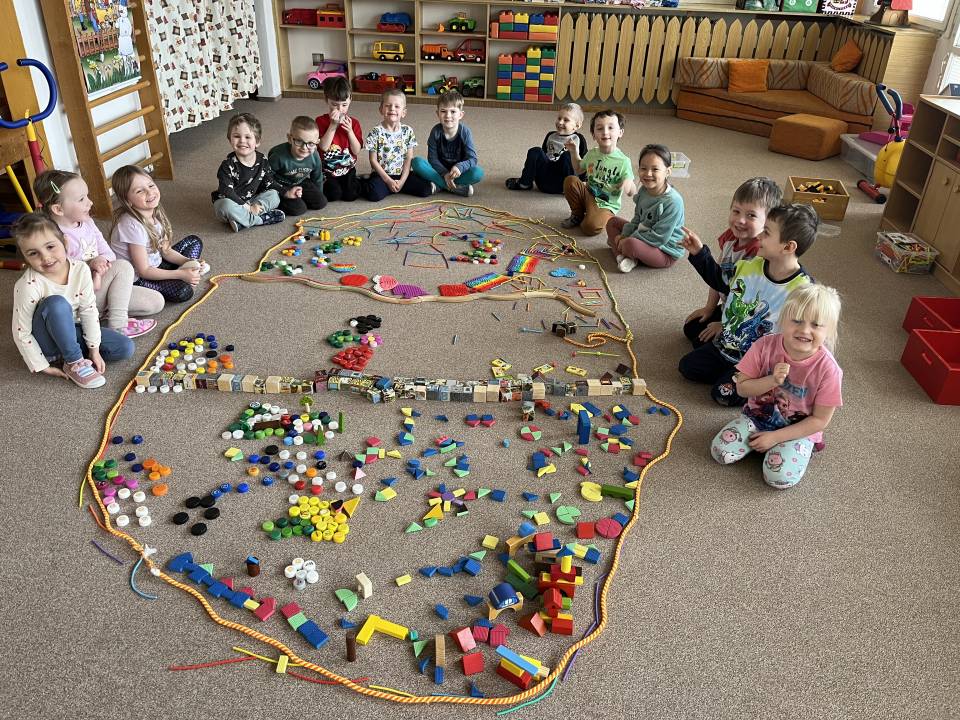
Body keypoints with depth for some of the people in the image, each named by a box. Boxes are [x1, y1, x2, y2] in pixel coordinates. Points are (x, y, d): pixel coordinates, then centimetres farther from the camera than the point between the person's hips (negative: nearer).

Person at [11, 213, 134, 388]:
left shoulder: (80, 269, -15)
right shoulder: (28, 286, -26)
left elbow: (88, 310, -7)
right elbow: (21, 333, -19)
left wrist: (94, 349, -8)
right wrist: (43, 366, -19)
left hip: (72, 331, 5)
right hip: (47, 342, -4)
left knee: (126, 347, -11)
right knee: (57, 303, -36)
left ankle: (61, 353, -4)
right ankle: (74, 361, -21)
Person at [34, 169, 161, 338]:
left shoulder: (87, 223, 3)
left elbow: (108, 253, 5)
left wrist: (103, 260, -17)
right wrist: (89, 265, -25)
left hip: (99, 290, 7)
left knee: (156, 302, -4)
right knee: (123, 266, -25)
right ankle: (118, 326, -22)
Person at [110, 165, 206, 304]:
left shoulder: (155, 213, -5)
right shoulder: (132, 225, -29)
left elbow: (166, 250, 5)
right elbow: (143, 271, -25)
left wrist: (189, 262, -13)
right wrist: (181, 274, -24)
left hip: (155, 265, 8)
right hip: (137, 279, -8)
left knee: (194, 241, 14)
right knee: (183, 291, -31)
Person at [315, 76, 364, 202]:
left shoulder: (353, 122, -2)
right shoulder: (321, 121, -8)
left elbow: (357, 151, -7)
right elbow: (324, 147, -20)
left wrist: (349, 130, -20)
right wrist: (333, 125, -24)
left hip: (348, 168, 2)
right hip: (327, 169, -1)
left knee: (350, 195, -18)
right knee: (334, 194, -22)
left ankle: (355, 181, 17)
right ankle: (326, 184, 12)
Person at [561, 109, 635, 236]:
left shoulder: (623, 161, -14)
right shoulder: (591, 154, 1)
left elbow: (632, 192, -10)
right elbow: (578, 170, 22)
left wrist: (628, 185, -33)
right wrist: (574, 152, 8)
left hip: (606, 205, -4)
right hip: (587, 195, 5)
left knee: (591, 227, -31)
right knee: (570, 180, -20)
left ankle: (606, 218, 7)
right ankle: (577, 215, 1)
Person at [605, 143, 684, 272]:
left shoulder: (673, 202, -27)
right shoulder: (643, 190, -2)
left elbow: (659, 237, -27)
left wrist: (629, 239, -22)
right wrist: (624, 236, -4)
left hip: (665, 252, -9)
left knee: (631, 244, -36)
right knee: (612, 222, 8)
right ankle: (622, 256, -12)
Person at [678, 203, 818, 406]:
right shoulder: (751, 265, -7)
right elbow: (721, 281, 13)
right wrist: (699, 253, 6)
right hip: (725, 344, 6)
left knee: (723, 392, -19)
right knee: (687, 366, 2)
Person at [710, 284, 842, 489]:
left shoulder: (827, 369, -22)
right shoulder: (765, 346, -16)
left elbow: (820, 420, -14)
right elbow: (742, 388, -9)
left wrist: (775, 436, -17)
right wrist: (771, 381, -28)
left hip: (798, 430, -2)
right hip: (758, 416, 3)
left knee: (780, 478, -24)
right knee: (720, 452, -16)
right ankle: (760, 441, 9)